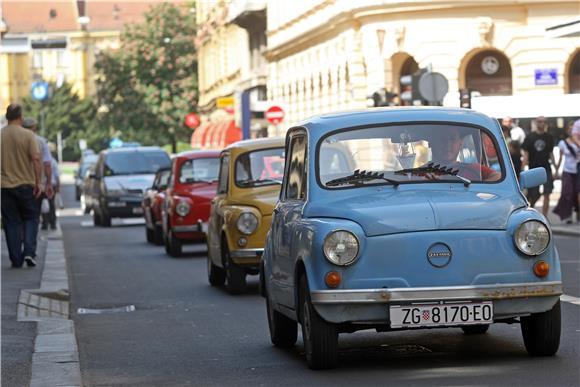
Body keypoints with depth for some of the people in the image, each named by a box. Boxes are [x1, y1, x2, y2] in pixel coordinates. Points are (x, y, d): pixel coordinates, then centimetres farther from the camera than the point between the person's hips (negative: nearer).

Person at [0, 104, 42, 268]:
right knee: (29, 219, 12)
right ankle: (29, 252, -4)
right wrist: (38, 182, -7)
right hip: (25, 184, -2)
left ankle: (16, 259, 5)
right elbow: (36, 159, -13)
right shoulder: (28, 135, -7)